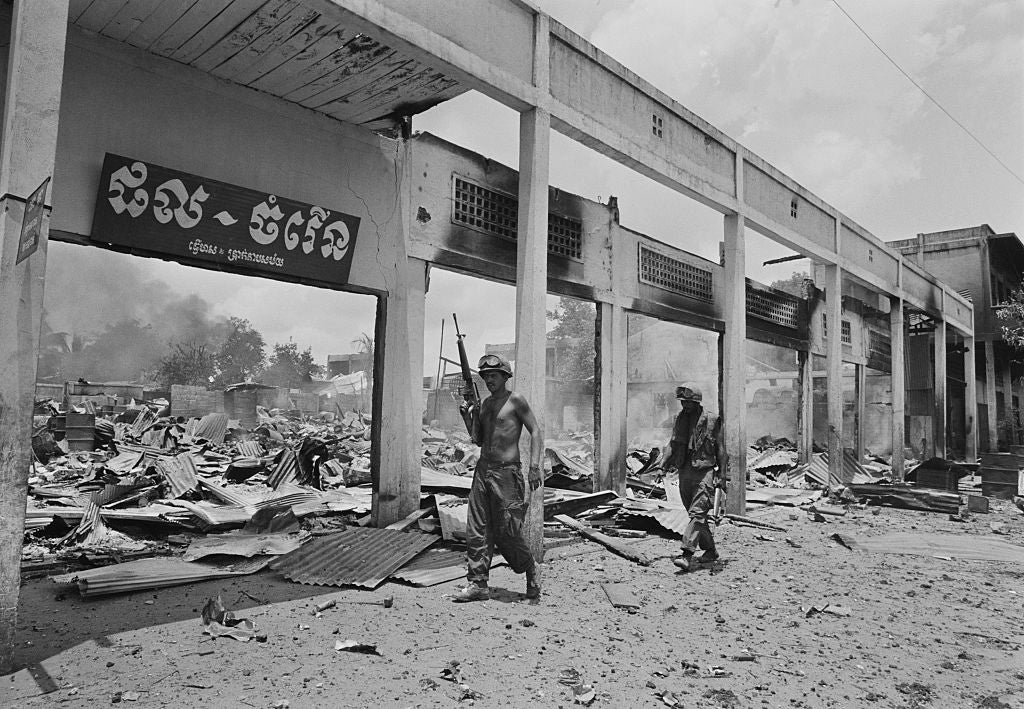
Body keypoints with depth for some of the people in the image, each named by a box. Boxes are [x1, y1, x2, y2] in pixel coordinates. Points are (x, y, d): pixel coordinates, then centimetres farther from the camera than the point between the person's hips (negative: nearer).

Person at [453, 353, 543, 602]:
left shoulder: (516, 401, -5)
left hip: (507, 472, -6)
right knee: (476, 530, 3)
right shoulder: (483, 404, 14)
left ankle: (532, 570, 21)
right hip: (483, 470, 6)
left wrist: (534, 466, -18)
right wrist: (467, 415, 5)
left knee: (506, 532, -3)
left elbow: (535, 432, -9)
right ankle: (478, 584, 11)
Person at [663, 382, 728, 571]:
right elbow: (673, 445, 16)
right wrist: (667, 465, 3)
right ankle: (710, 550, 29)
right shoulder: (680, 420, 10)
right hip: (685, 472, 6)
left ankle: (687, 555, -20)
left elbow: (721, 450, -3)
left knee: (697, 513, -14)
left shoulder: (712, 421, -4)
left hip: (705, 472, -6)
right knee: (696, 515, 13)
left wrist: (722, 475, -7)